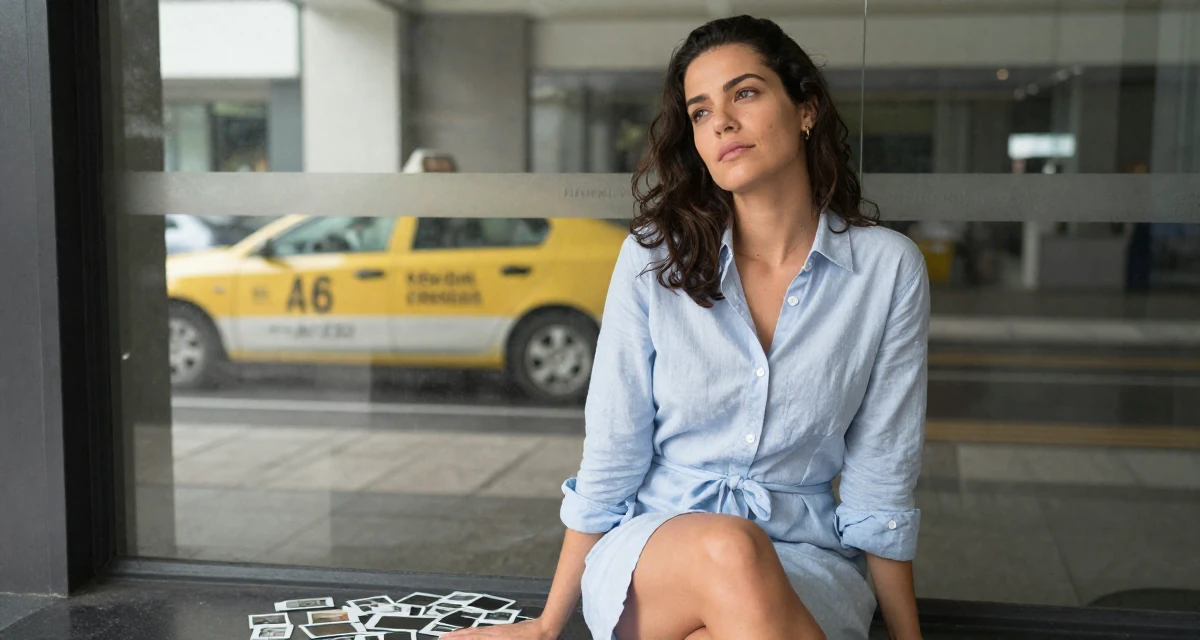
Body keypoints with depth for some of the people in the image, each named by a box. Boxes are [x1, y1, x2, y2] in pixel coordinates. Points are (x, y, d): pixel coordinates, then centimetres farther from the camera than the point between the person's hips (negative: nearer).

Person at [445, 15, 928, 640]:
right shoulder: (654, 258, -4)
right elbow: (610, 456, 0)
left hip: (803, 565, 0)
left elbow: (880, 486, 1)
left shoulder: (888, 268, -4)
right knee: (727, 551, -36)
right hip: (651, 552, 0)